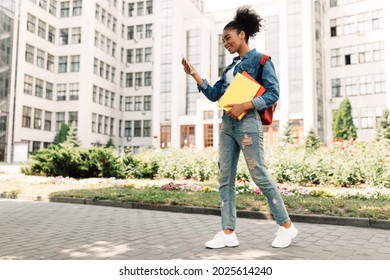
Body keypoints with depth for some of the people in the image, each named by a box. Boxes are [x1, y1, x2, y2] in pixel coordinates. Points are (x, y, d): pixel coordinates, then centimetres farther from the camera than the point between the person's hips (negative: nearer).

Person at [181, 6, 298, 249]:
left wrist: (243, 107, -18)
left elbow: (273, 93, -10)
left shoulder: (260, 60, 0)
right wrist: (194, 74, 9)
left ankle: (286, 226, 10)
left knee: (260, 175, -7)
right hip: (227, 124, 8)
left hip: (247, 122, -8)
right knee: (225, 178, 2)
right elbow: (214, 94, 16)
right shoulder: (231, 67, 20)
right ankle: (228, 232, 6)